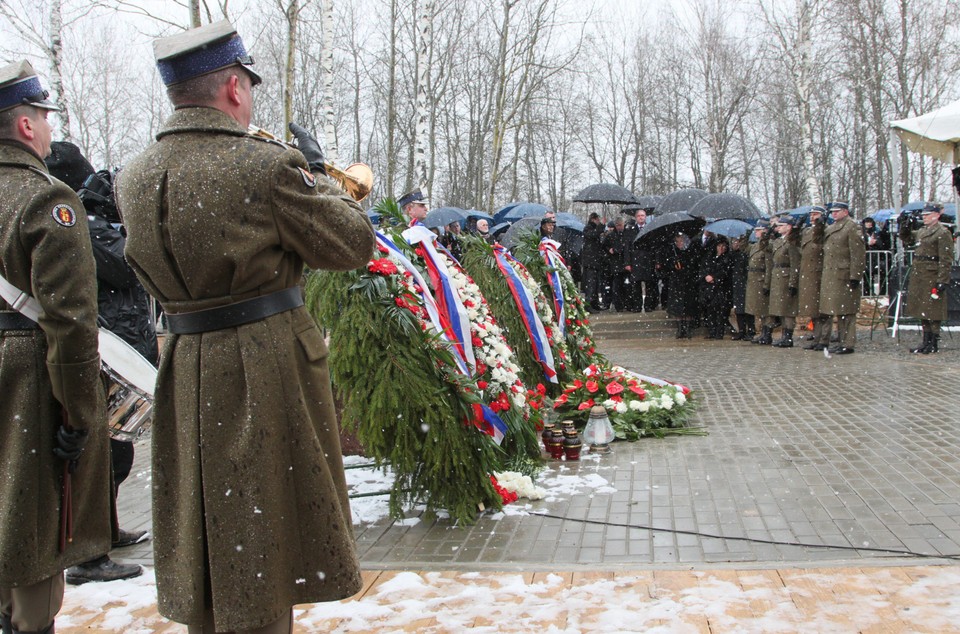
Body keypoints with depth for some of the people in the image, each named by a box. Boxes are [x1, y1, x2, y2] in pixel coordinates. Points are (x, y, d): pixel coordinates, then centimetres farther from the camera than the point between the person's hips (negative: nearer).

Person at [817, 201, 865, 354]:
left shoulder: (852, 227, -9)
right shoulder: (831, 228, 17)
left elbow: (858, 254, -14)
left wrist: (855, 276, -18)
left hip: (843, 276, -8)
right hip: (829, 276, 9)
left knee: (845, 311, -5)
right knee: (834, 309, 11)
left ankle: (848, 344, 0)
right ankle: (841, 342, 19)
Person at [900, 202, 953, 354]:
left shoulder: (943, 232, -10)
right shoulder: (922, 231, 14)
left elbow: (945, 260, -14)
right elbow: (906, 239, 28)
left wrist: (942, 281, -20)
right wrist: (904, 225, 9)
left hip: (932, 277, -8)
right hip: (918, 275, 8)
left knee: (932, 311, -2)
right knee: (922, 311, 12)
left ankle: (934, 344, 4)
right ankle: (926, 342, 20)